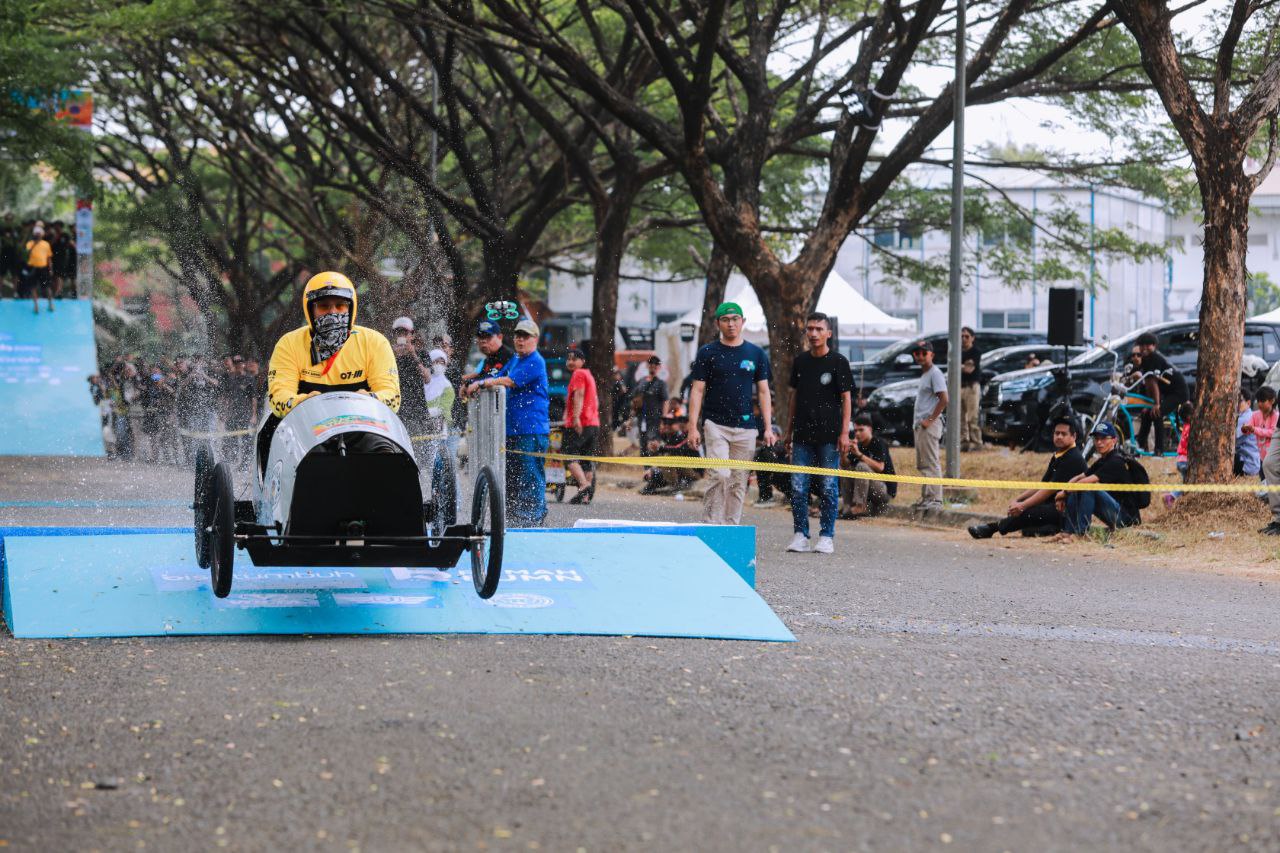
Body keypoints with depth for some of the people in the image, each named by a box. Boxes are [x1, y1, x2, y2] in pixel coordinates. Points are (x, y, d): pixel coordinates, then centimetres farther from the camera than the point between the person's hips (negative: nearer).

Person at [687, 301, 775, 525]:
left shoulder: (756, 354, 10)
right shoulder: (707, 353, 2)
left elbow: (763, 391, 11)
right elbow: (697, 391, 1)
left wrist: (768, 427, 3)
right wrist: (693, 427, -7)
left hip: (745, 428, 3)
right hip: (715, 425, -3)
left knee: (738, 482, 4)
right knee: (721, 475, -17)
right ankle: (710, 525, -11)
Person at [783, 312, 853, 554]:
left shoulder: (838, 362, -2)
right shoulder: (800, 361, 11)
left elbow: (846, 399, -2)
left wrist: (844, 433, -10)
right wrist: (789, 430, 15)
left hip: (829, 435, -4)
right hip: (802, 434, 4)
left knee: (828, 487, 1)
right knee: (798, 486, 1)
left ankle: (826, 536, 7)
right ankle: (800, 535, 7)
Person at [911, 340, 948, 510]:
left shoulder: (935, 373, -10)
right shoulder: (923, 374, 19)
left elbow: (944, 399, -19)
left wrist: (930, 419, -20)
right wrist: (918, 420, 14)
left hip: (930, 425, -10)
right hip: (919, 425, 10)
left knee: (931, 463, -11)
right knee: (922, 464, 13)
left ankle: (935, 499, -12)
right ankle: (926, 497, 19)